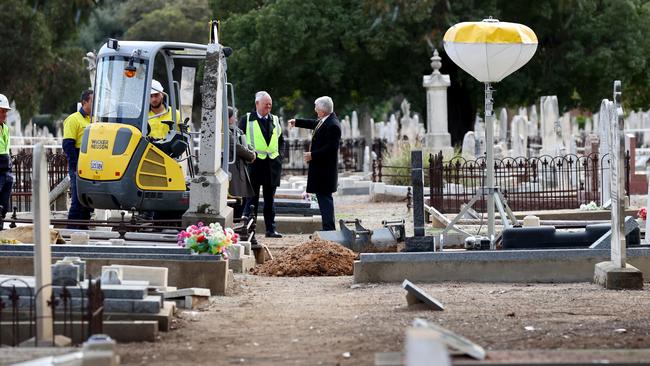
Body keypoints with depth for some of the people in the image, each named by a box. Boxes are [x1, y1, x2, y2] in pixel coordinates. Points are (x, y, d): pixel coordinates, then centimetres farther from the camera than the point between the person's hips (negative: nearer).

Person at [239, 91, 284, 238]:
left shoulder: (275, 120, 13)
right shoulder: (247, 119, 1)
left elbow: (281, 140, 21)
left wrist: (279, 157, 8)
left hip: (272, 164, 4)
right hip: (254, 163, -4)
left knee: (270, 199, 9)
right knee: (252, 198, -2)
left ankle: (271, 229, 13)